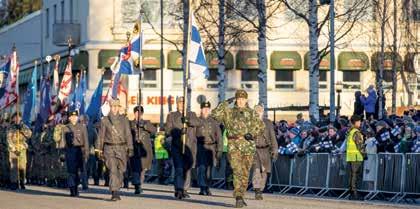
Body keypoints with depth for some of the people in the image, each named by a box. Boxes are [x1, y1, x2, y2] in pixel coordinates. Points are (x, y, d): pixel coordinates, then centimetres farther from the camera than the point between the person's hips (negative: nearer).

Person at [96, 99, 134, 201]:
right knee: (113, 170, -15)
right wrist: (99, 150, 4)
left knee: (120, 171, 9)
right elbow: (101, 135, 6)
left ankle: (116, 191, 28)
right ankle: (114, 193, -20)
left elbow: (128, 135, 3)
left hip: (121, 148, 2)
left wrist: (130, 149, -4)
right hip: (109, 148, -2)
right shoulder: (105, 120, 3)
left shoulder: (124, 120, 5)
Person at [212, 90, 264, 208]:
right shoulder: (229, 112, 9)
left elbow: (261, 126, 7)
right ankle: (238, 198, -21)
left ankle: (241, 196, 21)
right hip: (234, 146, -2)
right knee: (237, 171, -15)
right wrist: (226, 103, -7)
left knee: (245, 173, 7)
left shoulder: (252, 113, 12)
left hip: (249, 146, 2)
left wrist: (252, 134, -10)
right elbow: (215, 114, -4)